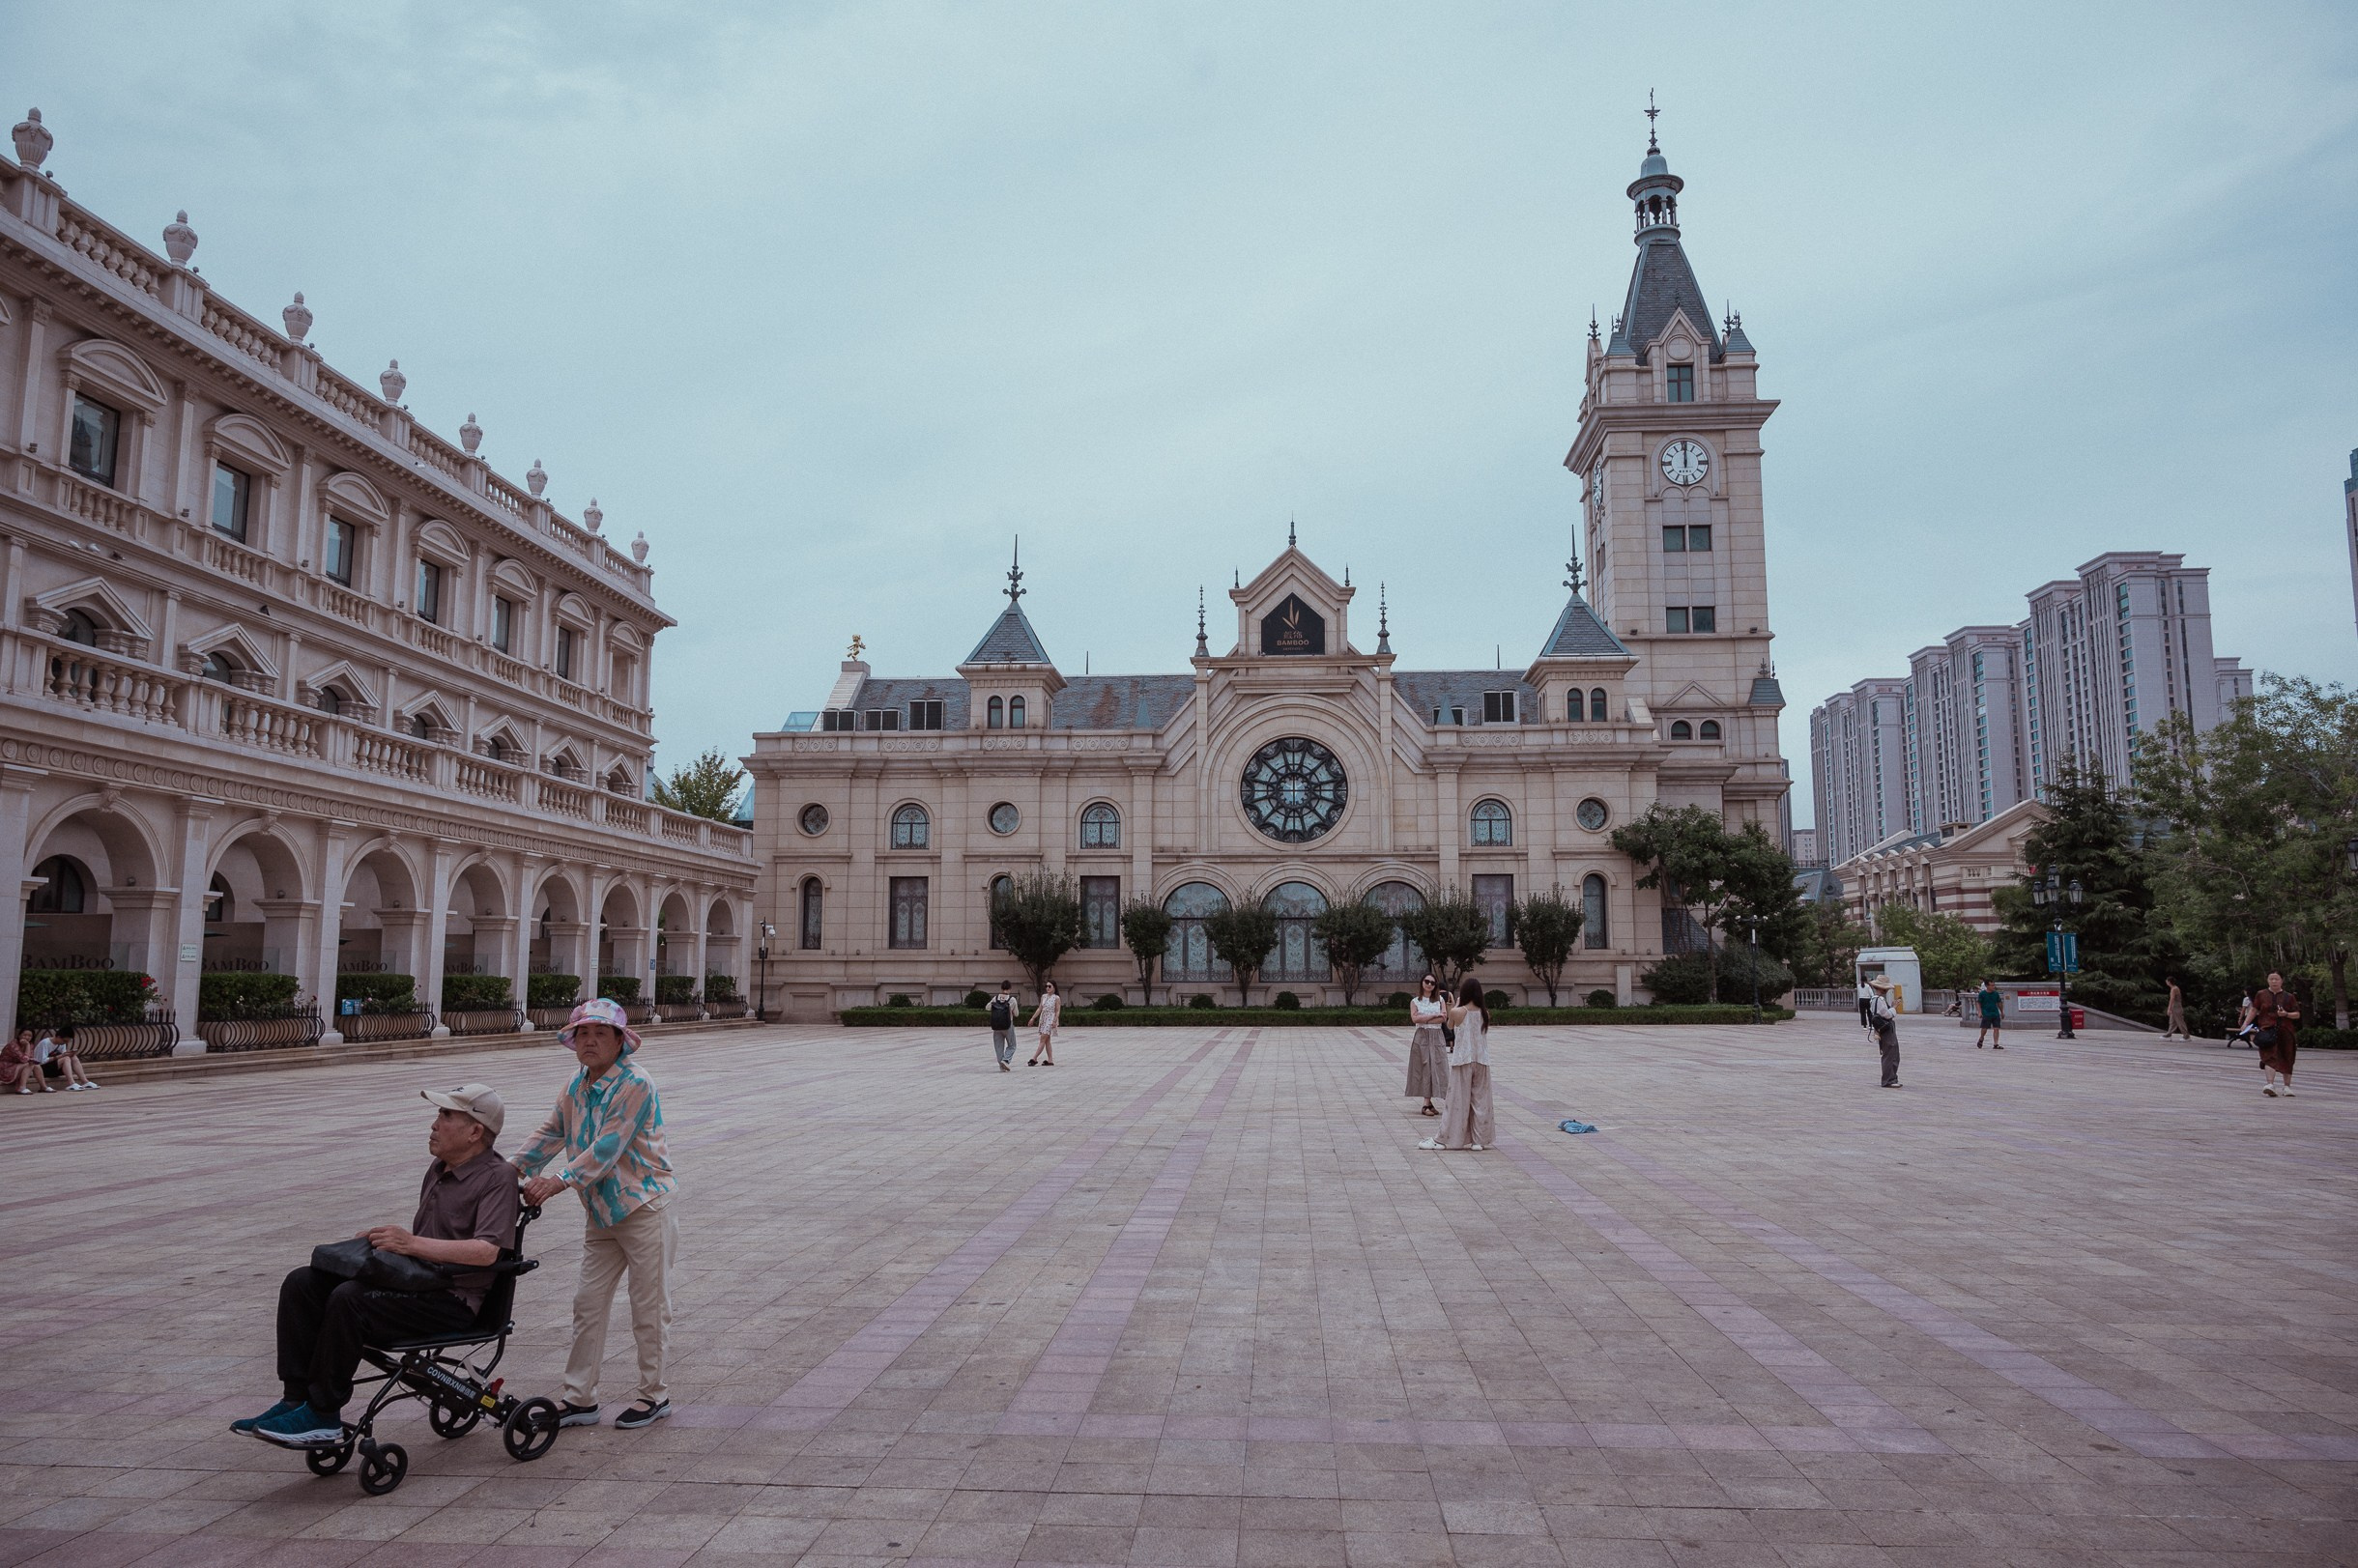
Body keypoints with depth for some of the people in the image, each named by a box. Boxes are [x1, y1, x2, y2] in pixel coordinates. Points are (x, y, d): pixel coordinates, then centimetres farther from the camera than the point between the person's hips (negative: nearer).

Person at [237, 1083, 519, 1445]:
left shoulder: (498, 1177, -12)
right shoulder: (440, 1167, 17)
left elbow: (487, 1251, -26)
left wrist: (412, 1243, -25)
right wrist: (389, 1237, 8)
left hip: (453, 1301, -10)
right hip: (411, 1279, 10)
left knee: (348, 1300, -28)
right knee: (302, 1283, -3)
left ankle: (322, 1416, -15)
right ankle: (296, 1399, -5)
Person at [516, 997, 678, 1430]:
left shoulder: (636, 1086, -18)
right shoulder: (577, 1086, 8)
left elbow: (607, 1147, -24)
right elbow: (552, 1133, 13)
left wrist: (559, 1181, -30)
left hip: (644, 1208, -7)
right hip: (600, 1213, 8)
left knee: (649, 1305, 3)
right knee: (588, 1303, 10)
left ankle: (654, 1394, 17)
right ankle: (580, 1399, 19)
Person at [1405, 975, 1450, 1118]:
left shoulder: (1440, 1000, 9)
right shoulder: (1415, 1001, 7)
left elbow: (1443, 1017, -5)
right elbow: (1414, 1018, -9)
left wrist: (1423, 1019, -9)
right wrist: (1434, 1015, -10)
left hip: (1436, 1037, 1)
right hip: (1421, 1037, -1)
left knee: (1435, 1067, -3)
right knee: (1423, 1068, -5)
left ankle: (1427, 1104, 1)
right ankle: (1428, 1104, -4)